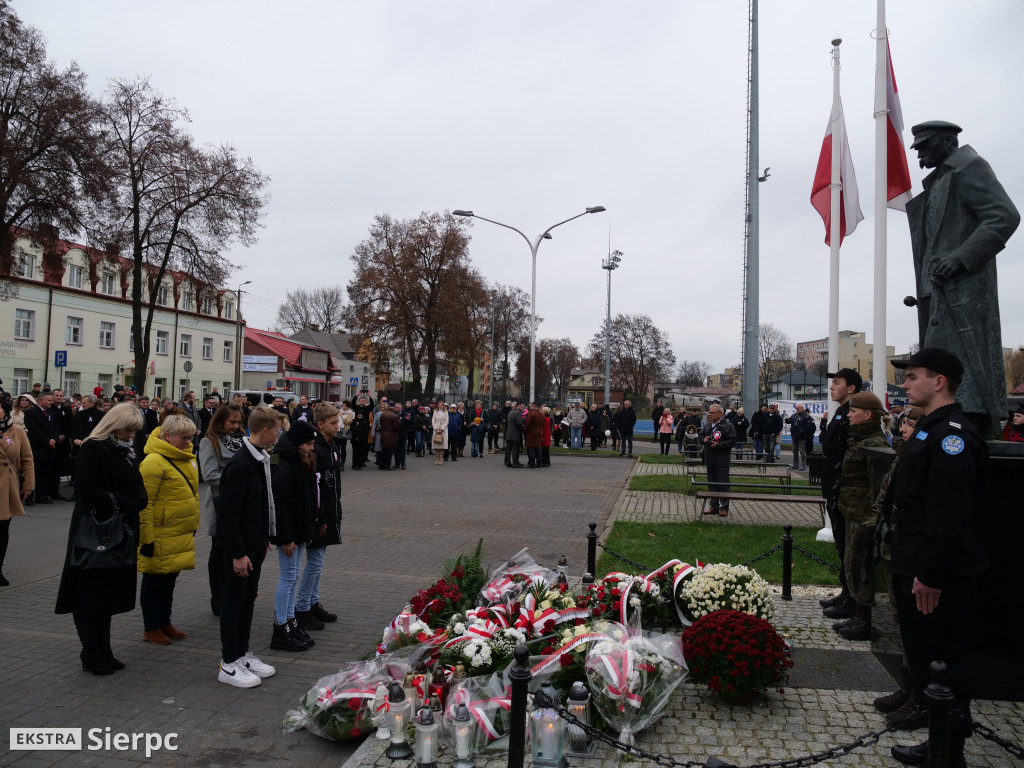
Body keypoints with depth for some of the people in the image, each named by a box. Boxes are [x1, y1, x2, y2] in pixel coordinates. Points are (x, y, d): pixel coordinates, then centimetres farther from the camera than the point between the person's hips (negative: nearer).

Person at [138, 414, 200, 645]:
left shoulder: (187, 457, 8)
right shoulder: (154, 462, -19)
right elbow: (143, 503, -20)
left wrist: (194, 524, 19)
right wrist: (146, 538, -19)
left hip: (182, 534, 8)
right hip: (161, 536, -8)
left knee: (170, 578, 18)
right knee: (154, 580, 7)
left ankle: (165, 623, 32)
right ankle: (151, 628, 21)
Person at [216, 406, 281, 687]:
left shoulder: (261, 460, 7)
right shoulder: (240, 464, -23)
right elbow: (227, 514, -23)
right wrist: (237, 554, -22)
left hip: (255, 545, 9)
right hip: (240, 548, -9)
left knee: (249, 598, 17)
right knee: (235, 601, 2)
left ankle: (243, 653, 29)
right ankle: (229, 664, 14)